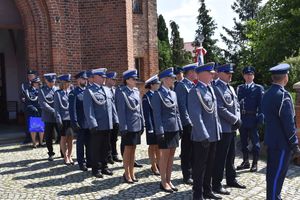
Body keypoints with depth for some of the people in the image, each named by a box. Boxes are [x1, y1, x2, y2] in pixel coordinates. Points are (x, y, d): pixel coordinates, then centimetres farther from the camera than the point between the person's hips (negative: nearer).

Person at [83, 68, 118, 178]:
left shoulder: (107, 90, 12)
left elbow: (112, 106, 14)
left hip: (108, 125, 6)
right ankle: (96, 169, 17)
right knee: (96, 148, 5)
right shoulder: (89, 91, -8)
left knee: (106, 147, 15)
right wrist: (93, 124, -17)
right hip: (97, 126, -6)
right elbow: (88, 110, -13)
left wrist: (115, 120, 9)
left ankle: (104, 167, 28)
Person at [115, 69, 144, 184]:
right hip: (128, 126, -6)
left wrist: (142, 124, 11)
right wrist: (124, 127, -16)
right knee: (128, 149, 3)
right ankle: (127, 174, 15)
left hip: (137, 125, 6)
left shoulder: (136, 91, 9)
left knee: (133, 149, 12)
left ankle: (132, 172, 22)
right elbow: (121, 110, -13)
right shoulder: (121, 92, -9)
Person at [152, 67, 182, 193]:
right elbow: (157, 114, -13)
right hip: (165, 129, -7)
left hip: (174, 129, 7)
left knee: (171, 155, 11)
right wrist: (160, 131, -17)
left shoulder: (173, 93, 12)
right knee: (164, 155, 1)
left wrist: (180, 127, 11)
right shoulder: (158, 94, -9)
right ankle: (163, 182, 13)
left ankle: (168, 180, 22)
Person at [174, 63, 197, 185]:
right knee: (187, 151, 2)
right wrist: (189, 122, -17)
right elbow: (182, 106, -16)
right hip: (187, 124, -8)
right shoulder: (181, 85, -10)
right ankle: (187, 176, 12)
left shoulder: (193, 86, 14)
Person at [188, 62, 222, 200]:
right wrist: (204, 136, -21)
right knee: (199, 166, 4)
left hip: (213, 135, 8)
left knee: (210, 165, 18)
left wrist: (218, 130, 15)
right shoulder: (195, 91, -16)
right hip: (202, 137, -8)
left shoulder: (210, 88, 11)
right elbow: (196, 116, -21)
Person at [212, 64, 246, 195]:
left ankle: (231, 180, 31)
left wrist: (237, 119, 0)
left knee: (231, 156, 18)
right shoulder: (216, 88, -13)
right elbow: (221, 109, -19)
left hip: (232, 128, 9)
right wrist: (235, 120, -14)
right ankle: (216, 184, 9)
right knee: (220, 158, -1)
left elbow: (236, 105, 16)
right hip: (223, 128, -9)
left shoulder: (231, 88, 16)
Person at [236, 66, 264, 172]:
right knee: (243, 141, 12)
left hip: (252, 118, -4)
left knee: (255, 141, 3)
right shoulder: (239, 88, 11)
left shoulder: (259, 88, 1)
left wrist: (260, 118, -12)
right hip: (242, 118, 4)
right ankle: (245, 161, 25)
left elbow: (261, 104, -4)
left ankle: (255, 163, 14)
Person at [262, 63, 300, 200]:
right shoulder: (283, 95, -19)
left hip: (270, 141, 9)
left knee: (272, 173, 18)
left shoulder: (267, 94, 6)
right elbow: (289, 124, -20)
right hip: (282, 143, -9)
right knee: (277, 175, 0)